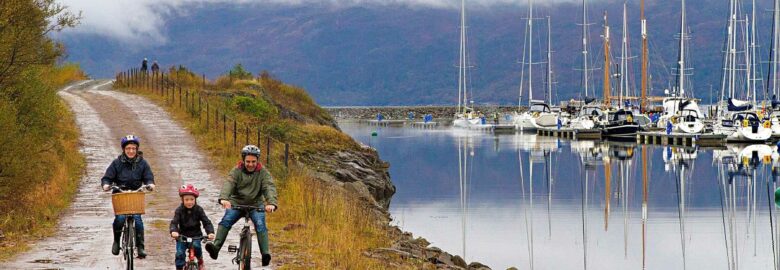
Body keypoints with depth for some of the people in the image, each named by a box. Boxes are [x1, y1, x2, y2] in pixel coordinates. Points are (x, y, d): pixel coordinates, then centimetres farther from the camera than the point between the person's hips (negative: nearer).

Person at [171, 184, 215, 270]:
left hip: (196, 235, 0)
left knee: (196, 246, -28)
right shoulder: (179, 210, -8)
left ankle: (200, 260, 0)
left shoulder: (199, 210, -6)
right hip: (182, 235, 0)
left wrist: (210, 232, -30)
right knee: (180, 253, -14)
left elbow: (206, 222, -11)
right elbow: (174, 222, -17)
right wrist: (173, 231, -40)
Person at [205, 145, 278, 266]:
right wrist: (224, 198, -45)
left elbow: (269, 188, -20)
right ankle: (215, 247, -31)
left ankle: (265, 253, -33)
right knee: (226, 221, -22)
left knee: (260, 224, -25)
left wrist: (271, 203, -41)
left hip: (256, 205, -1)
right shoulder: (236, 171, -6)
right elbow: (228, 184, -23)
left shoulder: (263, 173, -5)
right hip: (236, 203, 1)